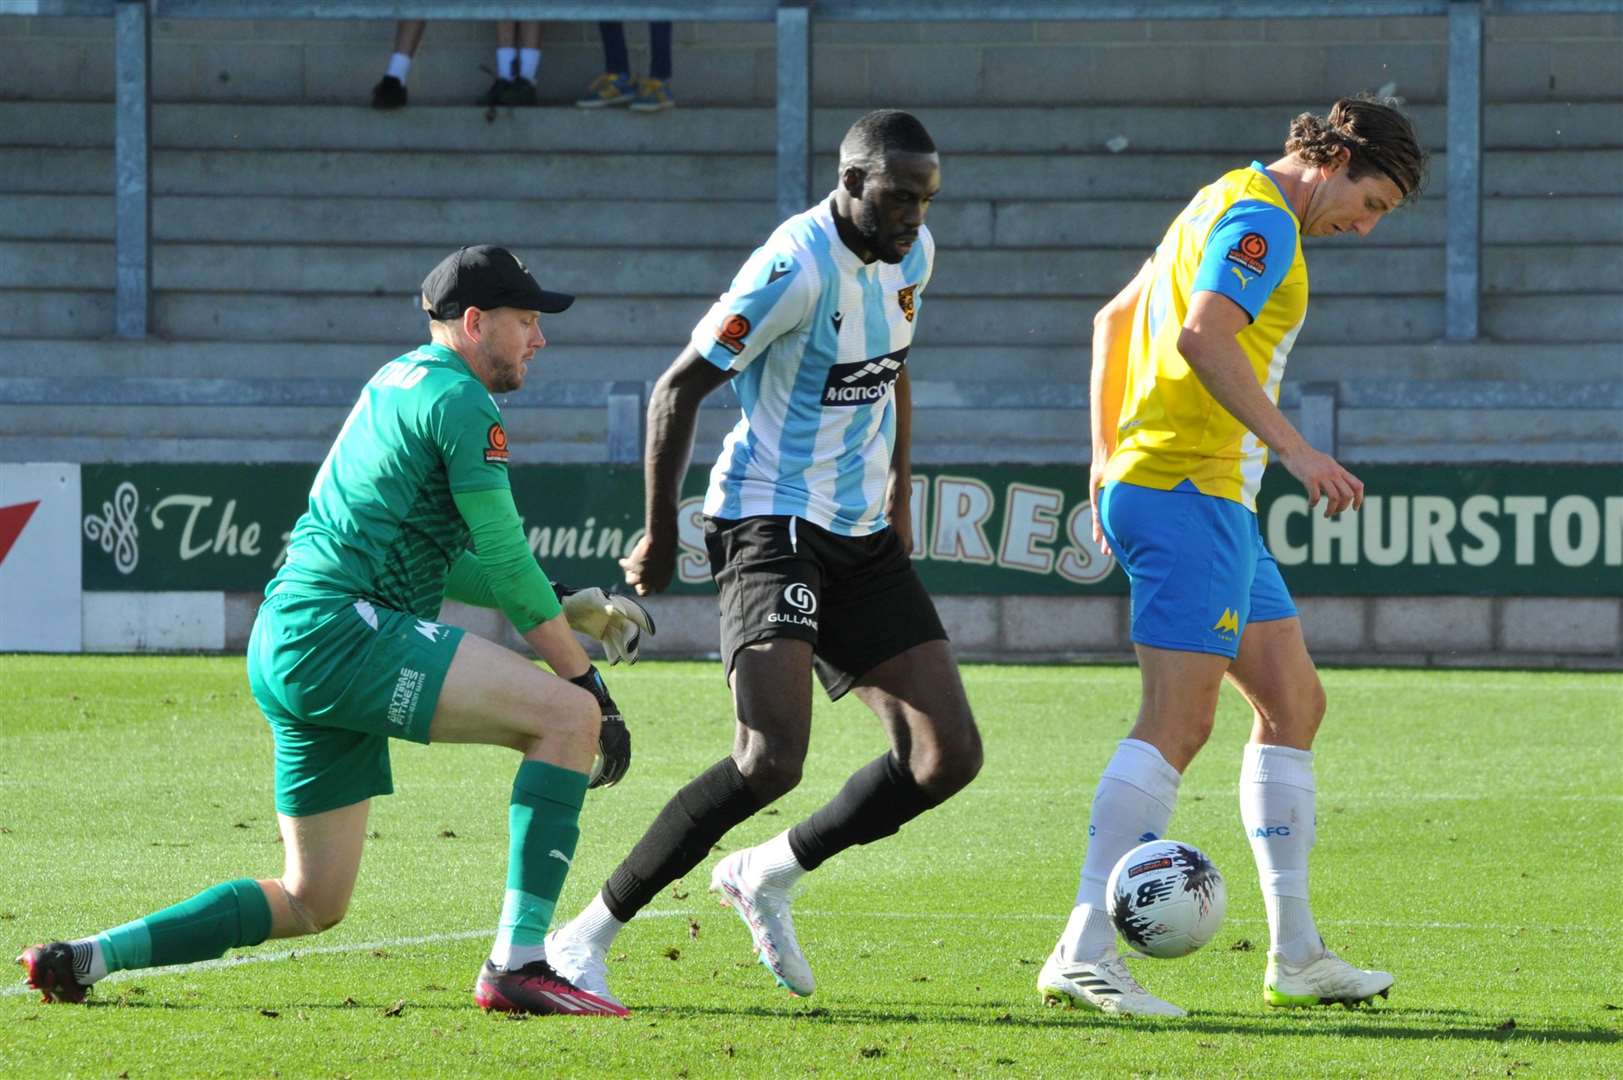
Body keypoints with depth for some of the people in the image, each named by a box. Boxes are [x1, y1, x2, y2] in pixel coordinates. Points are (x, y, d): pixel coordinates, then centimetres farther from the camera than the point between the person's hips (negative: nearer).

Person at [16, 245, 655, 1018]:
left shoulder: (396, 384, 24)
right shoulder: (459, 401, -5)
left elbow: (438, 563, 30)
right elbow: (506, 564, -7)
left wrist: (570, 611, 25)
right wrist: (588, 681, -1)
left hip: (283, 644, 10)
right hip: (338, 629, -10)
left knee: (311, 904, 16)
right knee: (567, 716, -16)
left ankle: (82, 958, 14)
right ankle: (517, 965, -21)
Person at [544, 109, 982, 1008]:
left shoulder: (910, 256, 6)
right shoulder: (798, 268, -20)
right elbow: (677, 389, -16)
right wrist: (659, 534, -10)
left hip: (861, 533, 8)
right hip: (772, 521, -8)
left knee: (948, 755, 1)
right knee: (771, 759, -24)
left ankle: (766, 876, 19)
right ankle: (586, 939, -14)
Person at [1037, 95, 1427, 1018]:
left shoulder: (1229, 208, 22)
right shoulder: (1261, 218, -10)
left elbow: (1114, 319, 29)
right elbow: (1203, 336, -27)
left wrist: (1107, 454, 26)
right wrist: (1294, 448, -29)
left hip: (1217, 504, 11)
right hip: (1190, 490, -11)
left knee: (1295, 705, 12)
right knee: (1178, 721, -16)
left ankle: (1296, 956, 13)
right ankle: (1085, 953, -20)